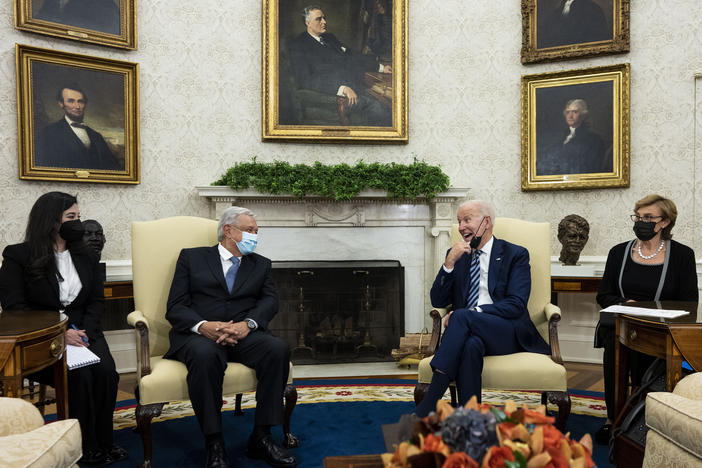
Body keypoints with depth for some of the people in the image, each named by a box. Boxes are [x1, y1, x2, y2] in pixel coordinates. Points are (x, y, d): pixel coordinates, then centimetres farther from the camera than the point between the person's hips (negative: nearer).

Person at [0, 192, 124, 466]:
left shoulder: (85, 256, 14)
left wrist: (85, 332, -8)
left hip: (83, 332, 4)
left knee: (106, 370, -25)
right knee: (79, 375, -29)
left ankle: (103, 442, -8)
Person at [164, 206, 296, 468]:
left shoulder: (261, 265, 20)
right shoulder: (191, 257, 13)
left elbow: (270, 301, 4)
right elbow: (175, 307, 3)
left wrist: (247, 324, -18)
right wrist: (202, 326, -19)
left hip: (244, 335, 3)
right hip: (198, 335, -2)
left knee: (278, 349, -27)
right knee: (204, 354, -36)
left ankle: (261, 436, -16)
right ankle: (214, 444, -23)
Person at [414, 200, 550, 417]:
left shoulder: (515, 254, 7)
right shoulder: (456, 256, 17)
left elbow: (516, 305, -6)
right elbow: (438, 301, 8)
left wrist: (472, 312, -19)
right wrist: (449, 263, -6)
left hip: (507, 334, -2)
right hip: (468, 333, 2)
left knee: (462, 316, -32)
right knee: (471, 345, -36)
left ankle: (426, 408, -37)